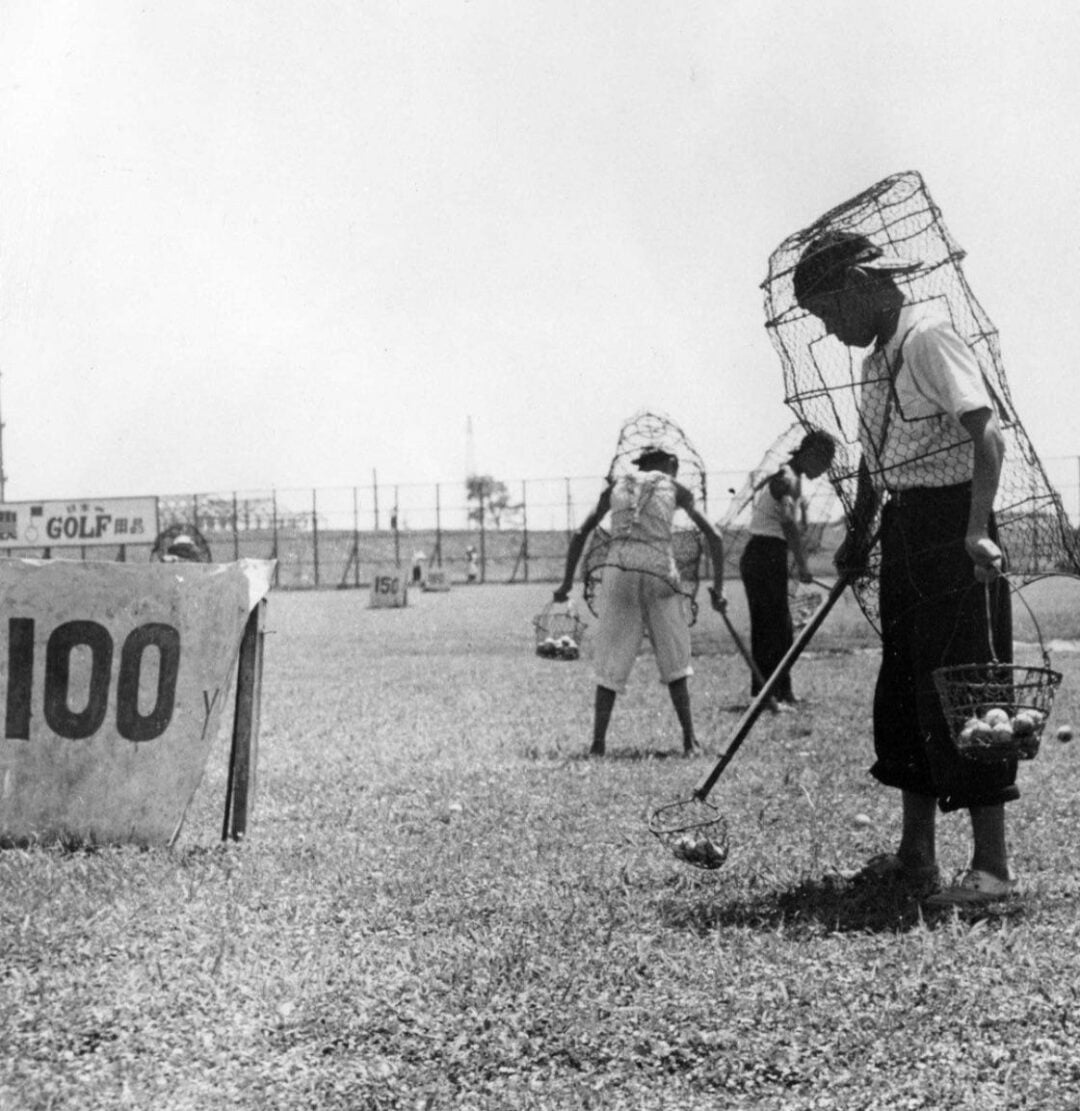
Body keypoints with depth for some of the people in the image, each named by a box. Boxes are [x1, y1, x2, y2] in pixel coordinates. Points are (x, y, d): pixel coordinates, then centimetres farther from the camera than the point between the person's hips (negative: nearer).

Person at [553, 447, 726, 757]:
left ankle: (597, 743, 0)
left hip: (618, 570, 1)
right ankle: (689, 740, 9)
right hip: (659, 572, -1)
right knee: (673, 661, 11)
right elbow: (713, 536, 14)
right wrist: (718, 587, 19)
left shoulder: (616, 487, 22)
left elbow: (580, 535, 19)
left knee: (611, 661, 6)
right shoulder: (674, 488, 17)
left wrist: (567, 582, 24)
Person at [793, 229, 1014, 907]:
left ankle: (994, 866, 0)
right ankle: (917, 856, 20)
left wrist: (977, 530, -32)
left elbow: (987, 434, -23)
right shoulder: (879, 356, 15)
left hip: (951, 529, -9)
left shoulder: (928, 337, -13)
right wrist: (859, 536, 23)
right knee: (906, 691, 11)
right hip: (905, 533, 9)